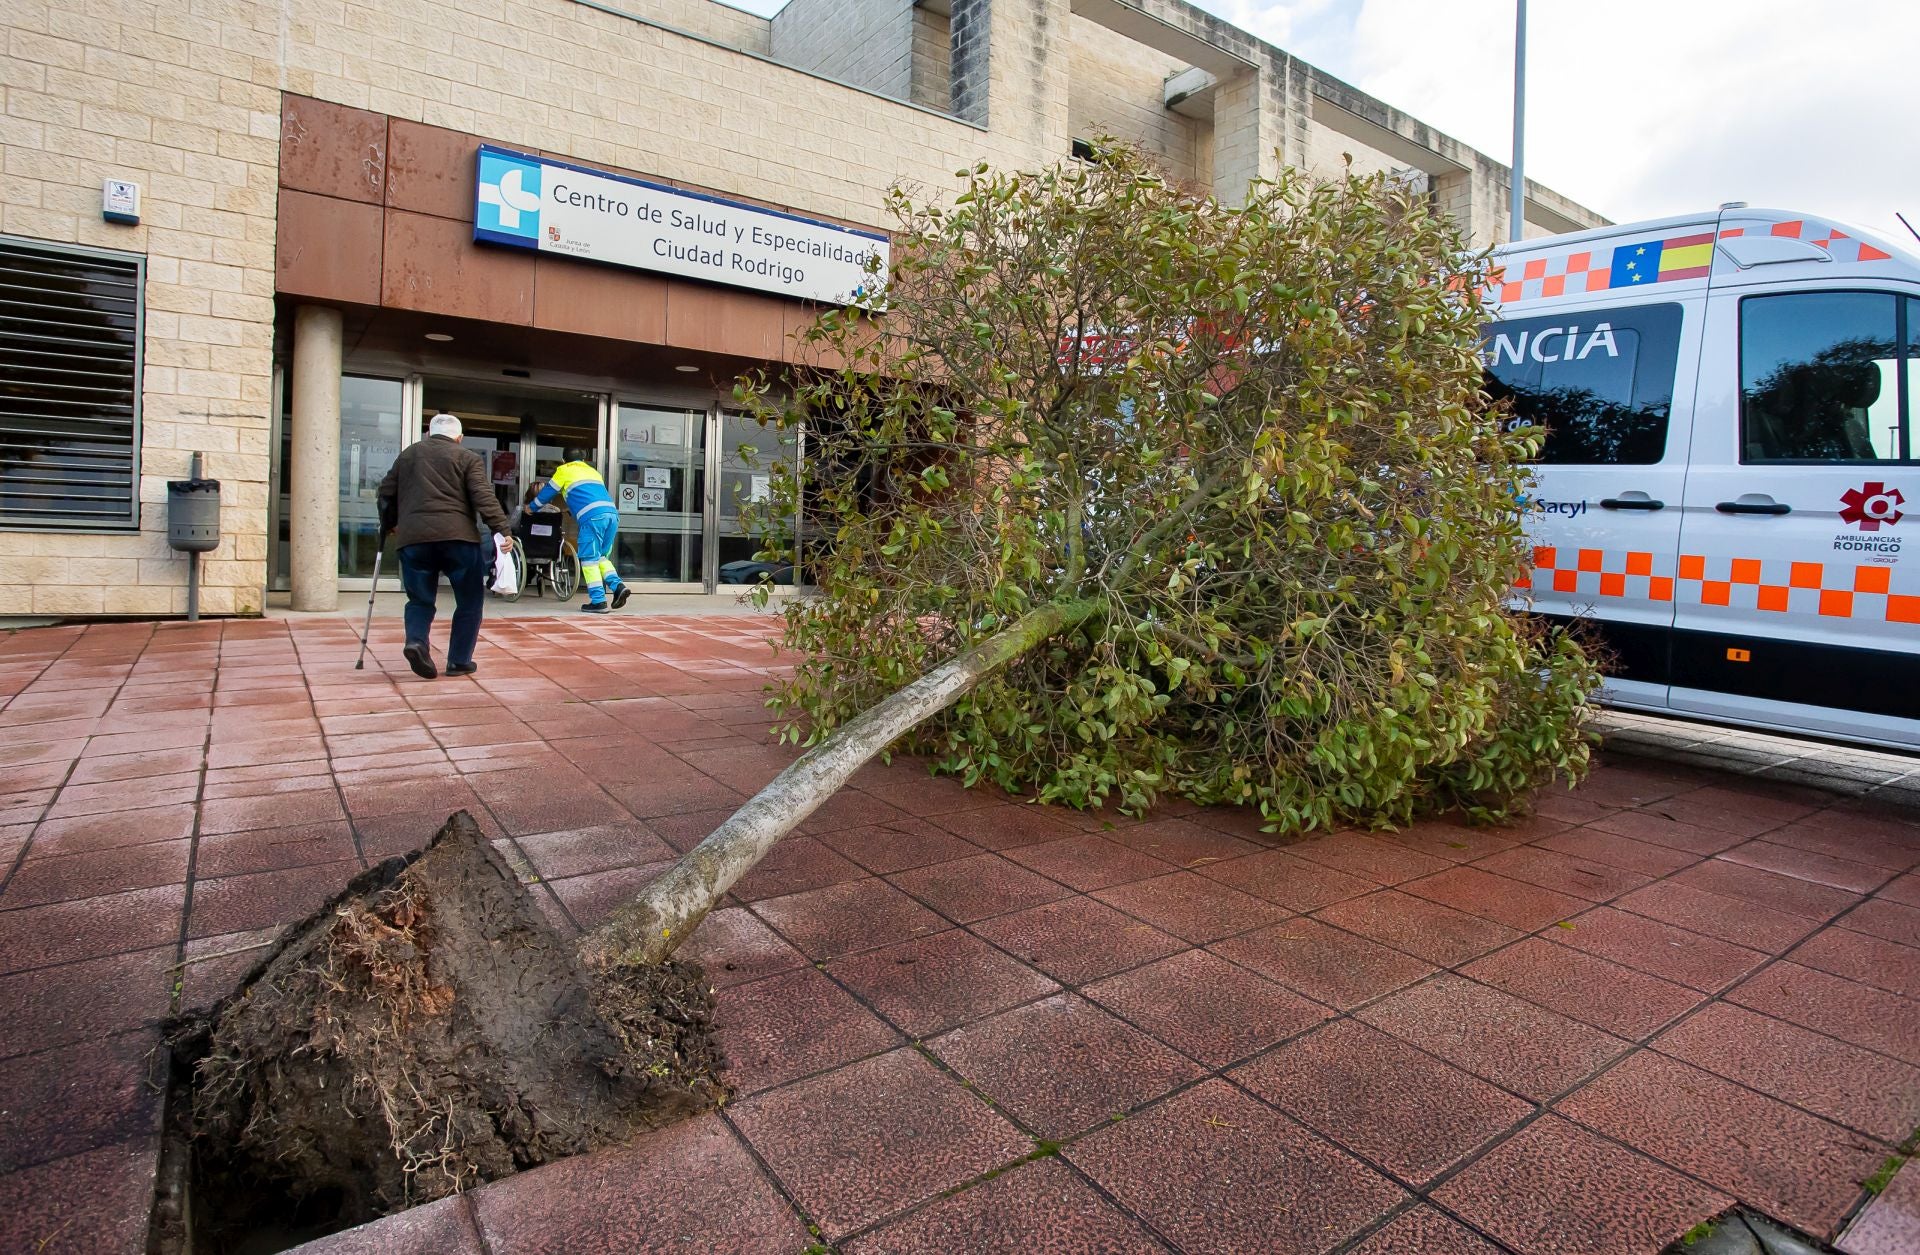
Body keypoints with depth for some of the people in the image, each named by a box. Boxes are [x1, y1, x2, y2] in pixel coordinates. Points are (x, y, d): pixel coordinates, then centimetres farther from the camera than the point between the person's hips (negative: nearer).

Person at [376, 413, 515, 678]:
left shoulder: (407, 455, 22)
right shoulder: (468, 458, 8)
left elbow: (386, 493, 25)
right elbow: (483, 497, -6)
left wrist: (389, 524, 41)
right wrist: (502, 530, -10)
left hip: (412, 537, 4)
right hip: (457, 537, -3)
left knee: (420, 600, 14)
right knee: (470, 601, 9)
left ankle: (416, 642, -12)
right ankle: (459, 661, 8)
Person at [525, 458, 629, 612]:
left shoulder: (563, 470, 19)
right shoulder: (592, 471, 34)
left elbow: (547, 492, 28)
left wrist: (532, 507, 46)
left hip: (592, 516, -6)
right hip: (612, 514, 6)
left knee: (589, 559, 0)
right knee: (601, 557, 16)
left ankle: (598, 602, -6)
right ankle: (618, 586, -5)